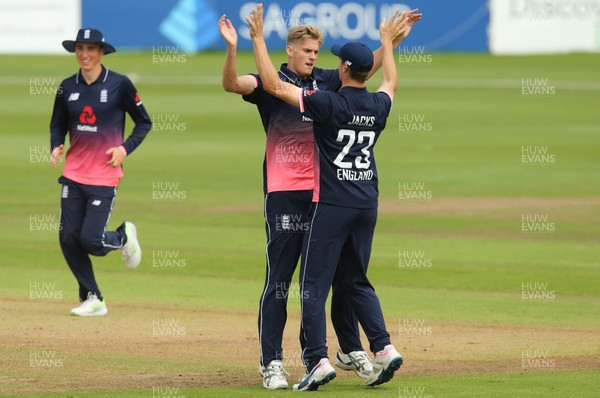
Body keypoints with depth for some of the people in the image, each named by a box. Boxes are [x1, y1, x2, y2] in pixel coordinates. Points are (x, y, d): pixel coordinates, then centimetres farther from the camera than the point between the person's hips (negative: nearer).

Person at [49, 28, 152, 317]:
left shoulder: (120, 84, -5)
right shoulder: (68, 87, 6)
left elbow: (144, 123, 3)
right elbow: (57, 125, 18)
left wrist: (125, 148, -12)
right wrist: (56, 146, -3)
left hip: (104, 177, -4)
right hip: (73, 175, 4)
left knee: (91, 239, -12)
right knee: (69, 239, -2)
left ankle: (123, 237, 23)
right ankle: (92, 299, 13)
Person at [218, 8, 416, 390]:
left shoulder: (326, 81, 11)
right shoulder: (271, 83, -3)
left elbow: (366, 68, 11)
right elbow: (232, 84, -19)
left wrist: (391, 41, -2)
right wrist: (232, 48, -35)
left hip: (326, 191, 5)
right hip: (284, 194, -5)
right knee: (279, 279, -5)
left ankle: (350, 350, 23)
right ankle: (272, 362, -3)